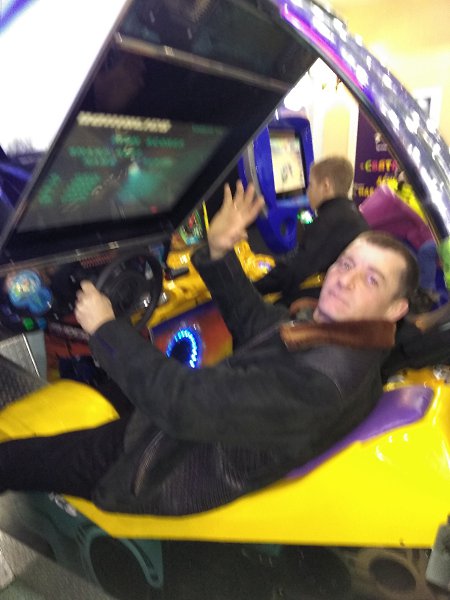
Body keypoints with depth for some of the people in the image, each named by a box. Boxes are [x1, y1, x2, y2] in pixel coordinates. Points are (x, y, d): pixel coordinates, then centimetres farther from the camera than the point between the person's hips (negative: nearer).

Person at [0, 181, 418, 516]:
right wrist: (219, 254, -4)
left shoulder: (321, 380, -35)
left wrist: (105, 330, -22)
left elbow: (186, 404, -35)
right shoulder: (326, 323, -6)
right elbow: (254, 321, 8)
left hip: (173, 476, -7)